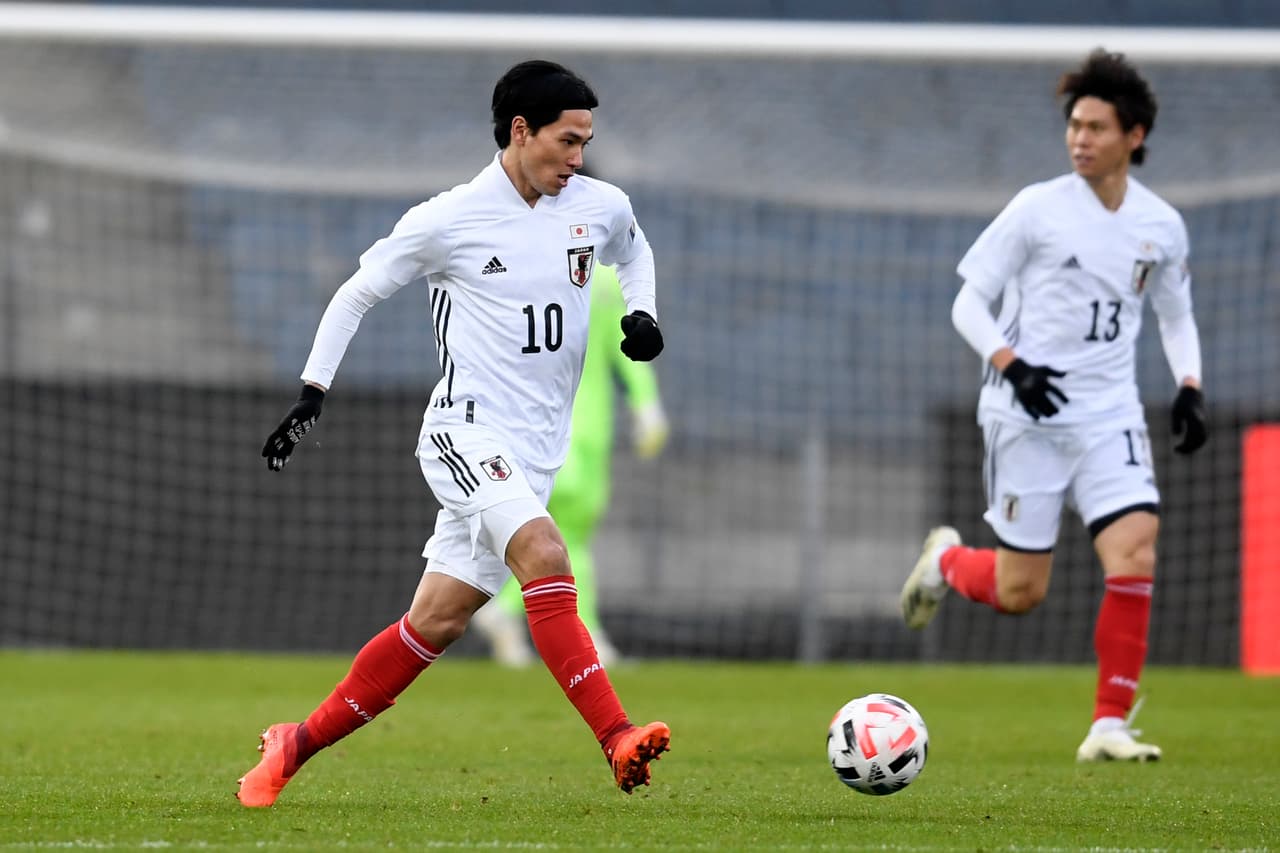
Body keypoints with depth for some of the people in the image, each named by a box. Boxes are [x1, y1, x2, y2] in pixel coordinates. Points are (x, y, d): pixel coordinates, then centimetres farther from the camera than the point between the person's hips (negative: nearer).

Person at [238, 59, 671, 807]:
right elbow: (358, 293, 6)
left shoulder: (601, 208, 5)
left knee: (437, 621, 3)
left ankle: (300, 744, 17)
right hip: (466, 432, -5)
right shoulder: (449, 220, -8)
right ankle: (618, 740, -34)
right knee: (545, 555, -29)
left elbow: (633, 250, 29)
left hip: (535, 453, 5)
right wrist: (312, 394, 0)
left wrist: (643, 313, 8)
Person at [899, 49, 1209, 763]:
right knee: (1019, 593, -1)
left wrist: (1190, 389, 3)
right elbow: (969, 302, -3)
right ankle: (947, 559, 35)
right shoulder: (1038, 208, -6)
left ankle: (1110, 725, -8)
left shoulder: (1162, 226, 5)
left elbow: (1177, 316, 21)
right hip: (1029, 416, -3)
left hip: (1110, 415, 3)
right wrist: (1012, 365, -20)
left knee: (1136, 556, -17)